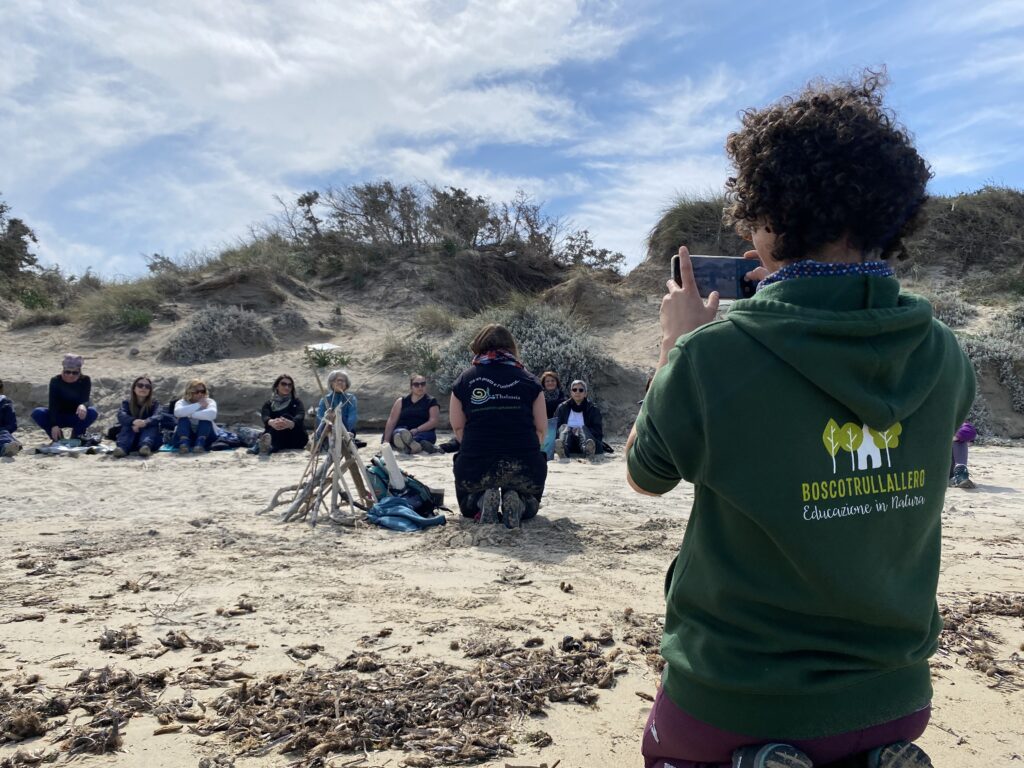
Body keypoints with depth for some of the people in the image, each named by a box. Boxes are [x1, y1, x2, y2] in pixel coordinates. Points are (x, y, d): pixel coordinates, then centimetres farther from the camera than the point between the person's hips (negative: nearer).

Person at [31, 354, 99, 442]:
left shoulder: (85, 380, -12)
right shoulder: (55, 381, -14)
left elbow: (86, 401, -23)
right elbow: (53, 405, -23)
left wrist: (83, 406, -50)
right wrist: (54, 425, -37)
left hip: (76, 418, 0)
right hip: (59, 417, 0)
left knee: (93, 412, -32)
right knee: (37, 413, -28)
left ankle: (76, 437, -7)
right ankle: (57, 438, -6)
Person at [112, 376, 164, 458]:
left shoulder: (154, 403, 4)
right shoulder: (127, 403, 6)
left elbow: (158, 416, -18)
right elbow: (121, 416, -16)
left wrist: (145, 422, -41)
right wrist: (133, 421, -39)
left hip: (151, 438, -1)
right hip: (131, 441, 1)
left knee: (152, 425, -28)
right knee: (128, 426, -25)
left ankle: (146, 446, -58)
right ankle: (122, 448, -54)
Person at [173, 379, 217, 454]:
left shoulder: (209, 402, -3)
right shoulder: (182, 402, 0)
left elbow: (212, 414, -29)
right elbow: (178, 412, -26)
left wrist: (190, 414, -22)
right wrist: (198, 405, -22)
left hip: (206, 436, 0)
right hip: (185, 435, 1)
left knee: (205, 417, -25)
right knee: (183, 419, -24)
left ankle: (200, 443, -43)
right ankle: (184, 443, -44)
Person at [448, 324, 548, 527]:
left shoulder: (465, 379, 7)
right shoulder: (529, 380, 7)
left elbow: (458, 427, 3)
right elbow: (541, 429, 3)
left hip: (476, 464, 0)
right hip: (525, 465, 0)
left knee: (467, 506, 32)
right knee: (530, 503, 32)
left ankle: (481, 502, -4)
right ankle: (520, 504, -5)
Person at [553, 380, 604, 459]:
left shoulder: (593, 409, 12)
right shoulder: (562, 408, 15)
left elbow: (598, 431, 4)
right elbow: (555, 427, 6)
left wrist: (581, 431, -13)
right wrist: (570, 431, -13)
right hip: (568, 444, 0)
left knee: (583, 428, -27)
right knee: (564, 427, -26)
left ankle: (587, 449, -63)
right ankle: (562, 449, -61)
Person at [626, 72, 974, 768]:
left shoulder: (710, 356, -28)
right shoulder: (946, 359, -13)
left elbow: (645, 474, -6)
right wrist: (799, 305, 7)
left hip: (733, 709, -4)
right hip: (893, 702, 5)